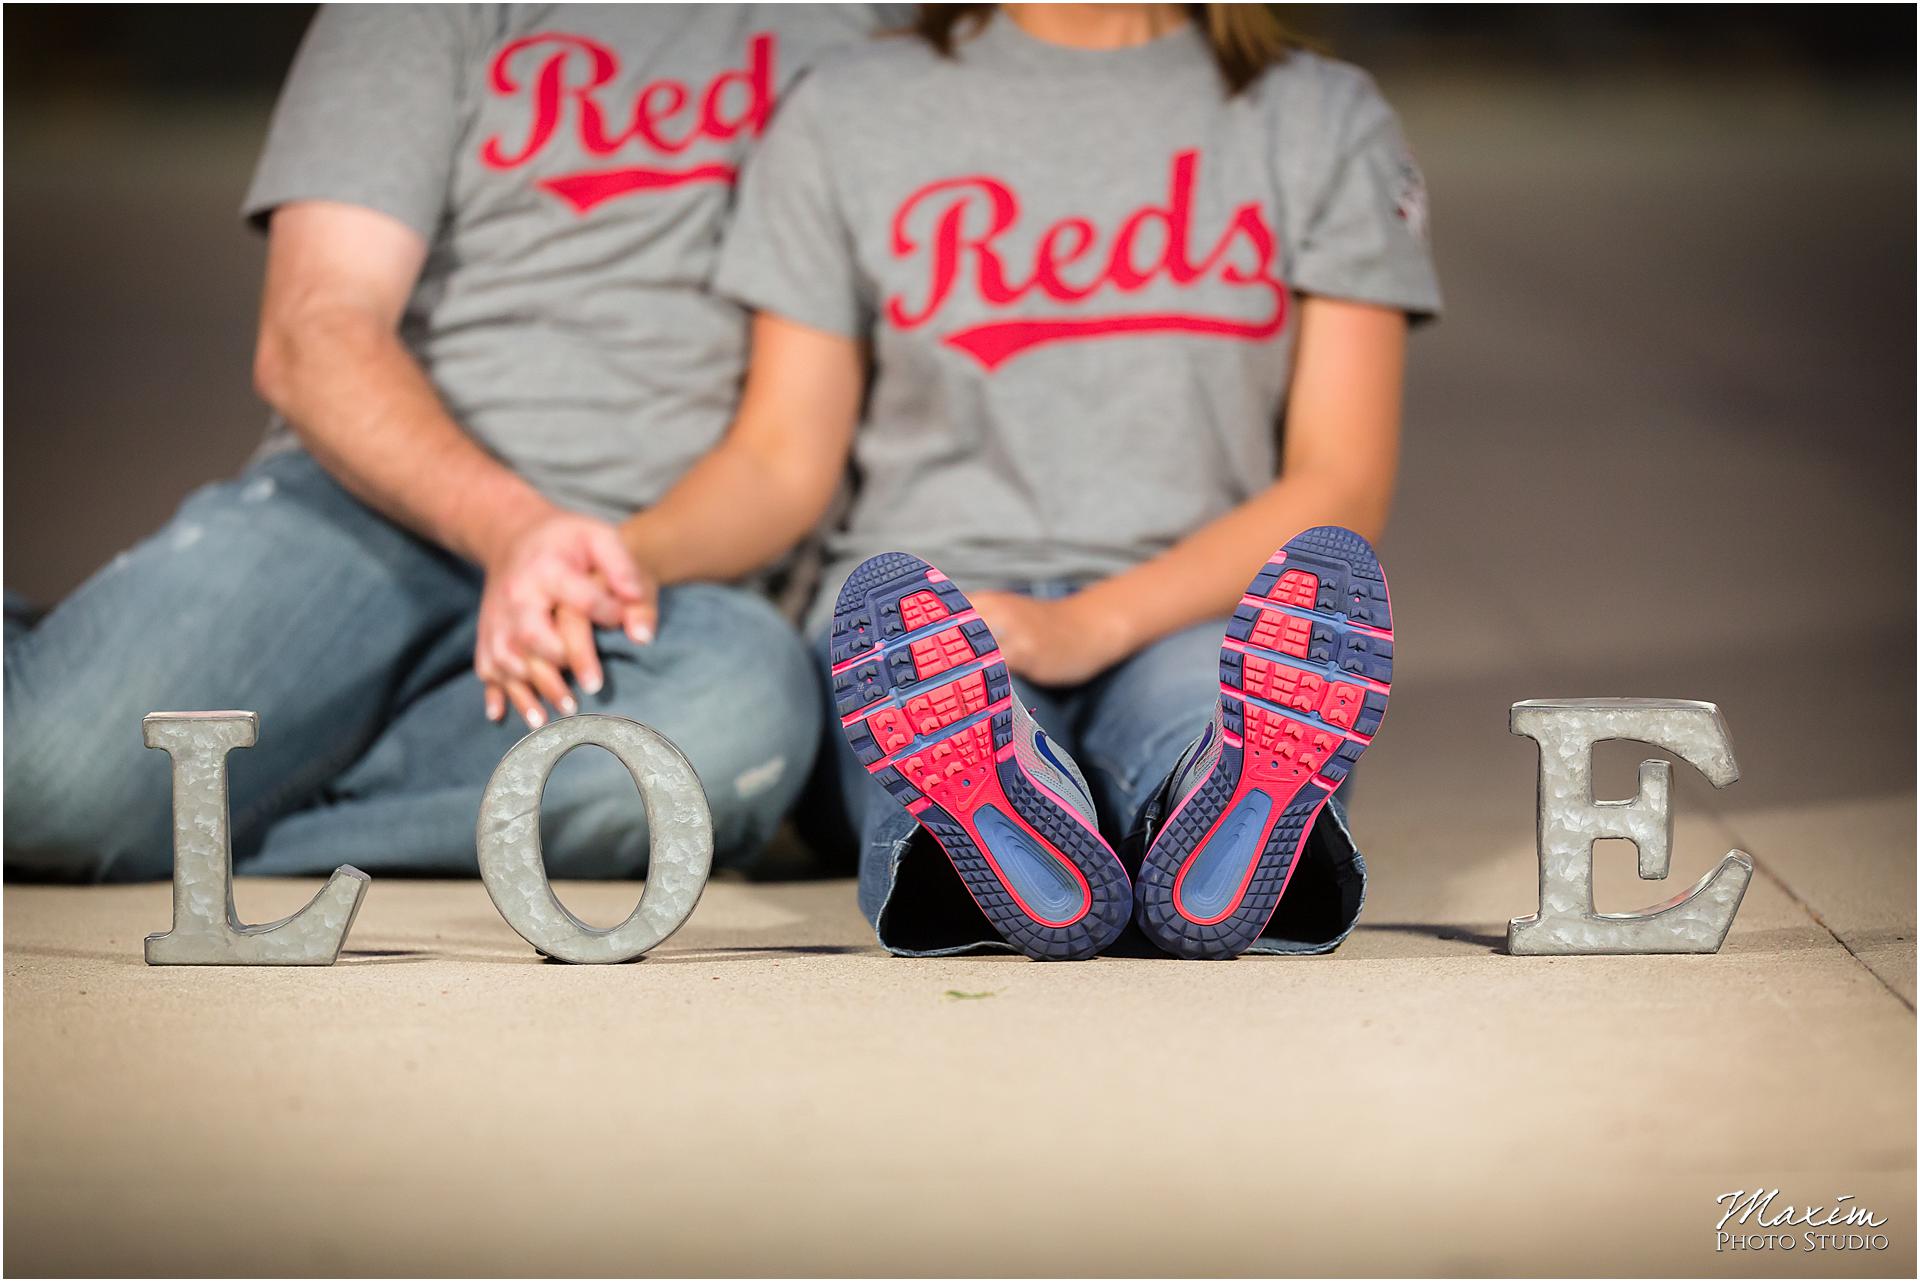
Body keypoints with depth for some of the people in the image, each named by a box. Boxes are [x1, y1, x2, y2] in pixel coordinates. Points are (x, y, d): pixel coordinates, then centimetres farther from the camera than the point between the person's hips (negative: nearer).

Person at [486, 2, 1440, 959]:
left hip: (1184, 622, 0)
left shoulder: (1326, 120, 10)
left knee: (1203, 698, -37)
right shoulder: (848, 111, 12)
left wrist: (1094, 624, -16)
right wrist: (626, 552, -15)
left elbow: (1341, 485, 1)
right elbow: (779, 459, 9)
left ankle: (1238, 809, -69)